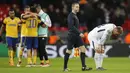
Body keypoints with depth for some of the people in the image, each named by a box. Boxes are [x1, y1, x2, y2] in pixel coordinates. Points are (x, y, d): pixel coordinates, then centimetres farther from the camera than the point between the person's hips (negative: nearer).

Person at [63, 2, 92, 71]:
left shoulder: (75, 15, 17)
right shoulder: (71, 15, -11)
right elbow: (71, 26, -22)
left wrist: (79, 34, 18)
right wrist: (79, 33, -24)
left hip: (77, 36, 8)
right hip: (72, 36, -8)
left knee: (83, 49, -2)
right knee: (69, 51, 0)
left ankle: (83, 66, -5)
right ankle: (65, 67, 10)